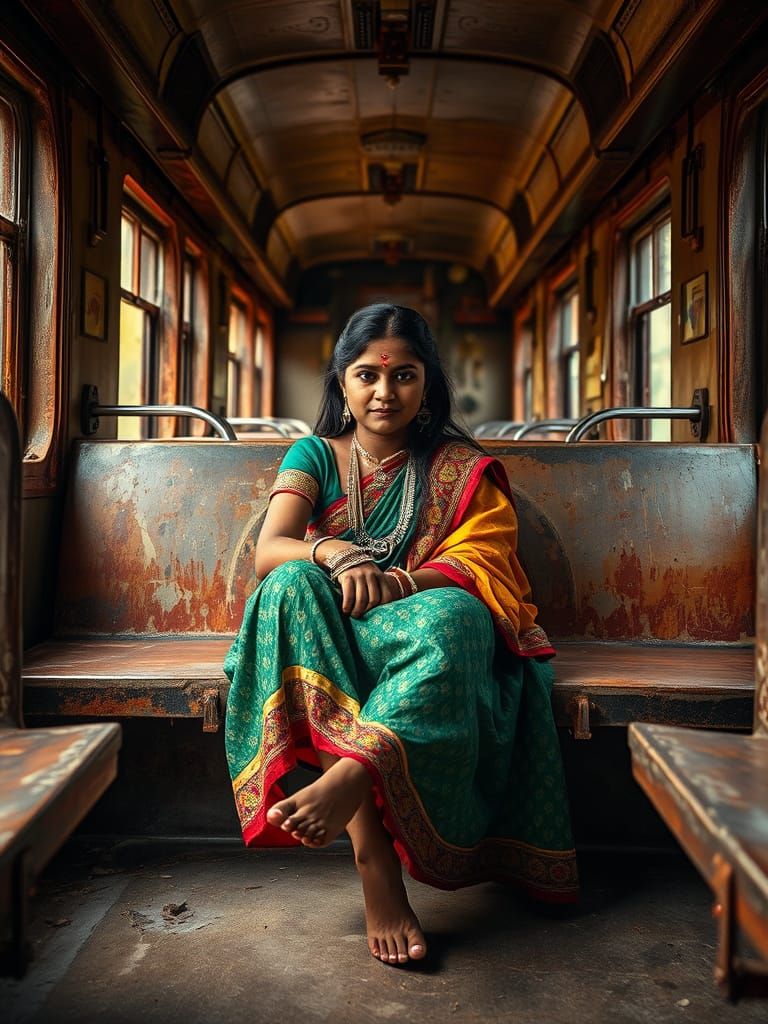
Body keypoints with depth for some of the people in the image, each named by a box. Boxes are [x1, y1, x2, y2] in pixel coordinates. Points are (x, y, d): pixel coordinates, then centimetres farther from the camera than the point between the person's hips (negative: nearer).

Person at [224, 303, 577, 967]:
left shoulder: (464, 470, 10)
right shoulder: (316, 456, 11)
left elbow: (480, 563, -6)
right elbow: (268, 553, -5)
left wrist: (404, 582, -27)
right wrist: (336, 553, -28)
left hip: (420, 627, -1)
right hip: (331, 642, 1)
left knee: (448, 613, -35)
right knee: (296, 583, -34)